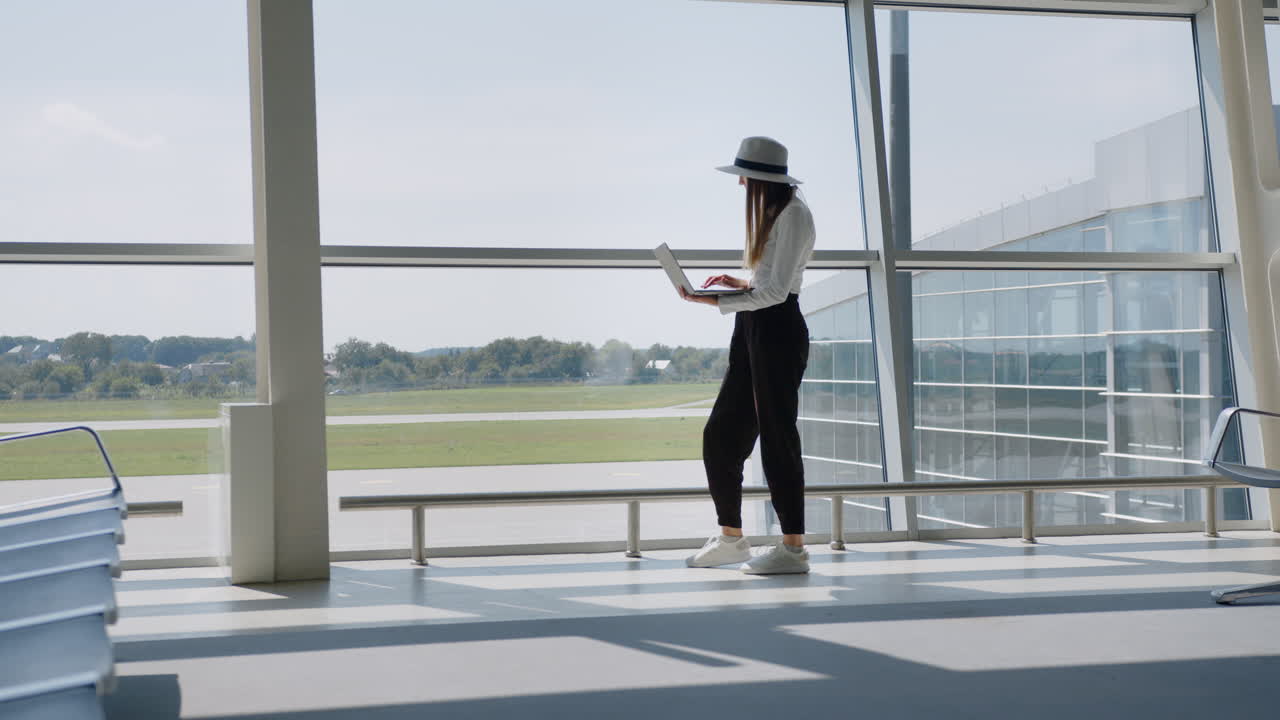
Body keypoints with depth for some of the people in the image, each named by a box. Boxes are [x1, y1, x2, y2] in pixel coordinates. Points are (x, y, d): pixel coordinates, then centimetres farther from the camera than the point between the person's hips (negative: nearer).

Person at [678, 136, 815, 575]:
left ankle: (793, 549, 3)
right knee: (721, 434, 9)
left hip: (777, 329, -10)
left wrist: (716, 300, -20)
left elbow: (776, 291, -18)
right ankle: (730, 539, 19)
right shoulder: (771, 213, 18)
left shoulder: (793, 214, -10)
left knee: (777, 438, -5)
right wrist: (741, 283, 8)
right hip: (752, 330, 10)